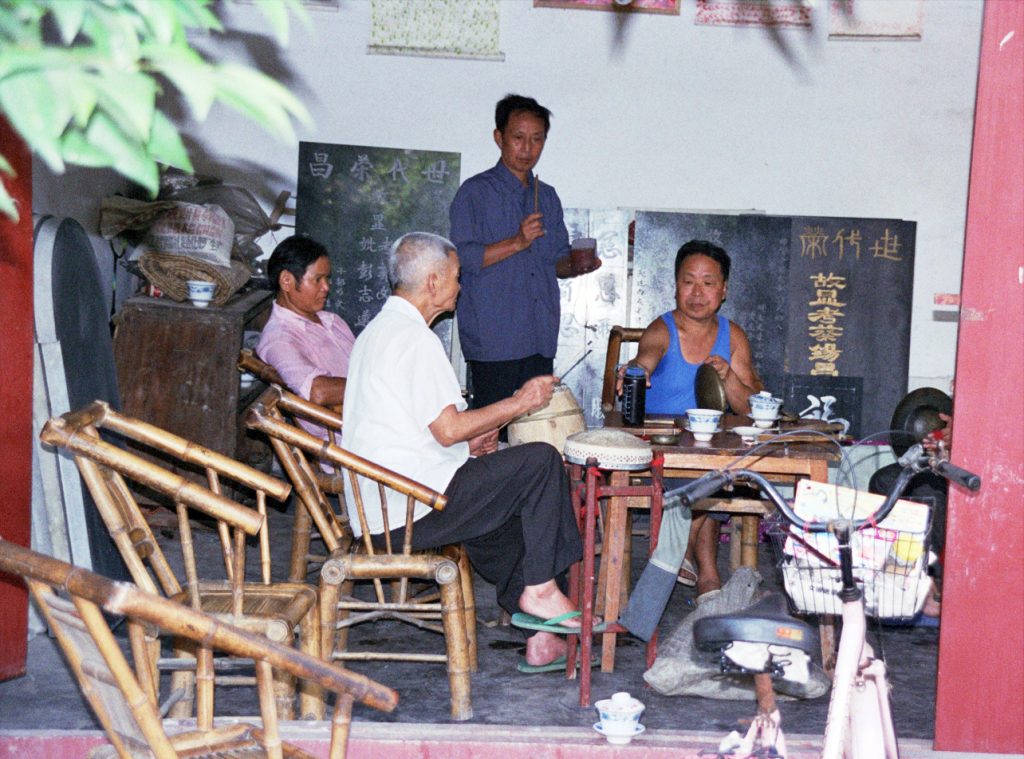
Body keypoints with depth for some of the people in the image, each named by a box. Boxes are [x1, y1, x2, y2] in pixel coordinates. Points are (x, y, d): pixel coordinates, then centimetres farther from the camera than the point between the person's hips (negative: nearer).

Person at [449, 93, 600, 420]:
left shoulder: (548, 197, 19)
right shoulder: (476, 192, 0)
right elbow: (462, 258, -9)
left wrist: (576, 266, 1)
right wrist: (517, 243, -18)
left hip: (540, 340, 6)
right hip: (493, 340, -6)